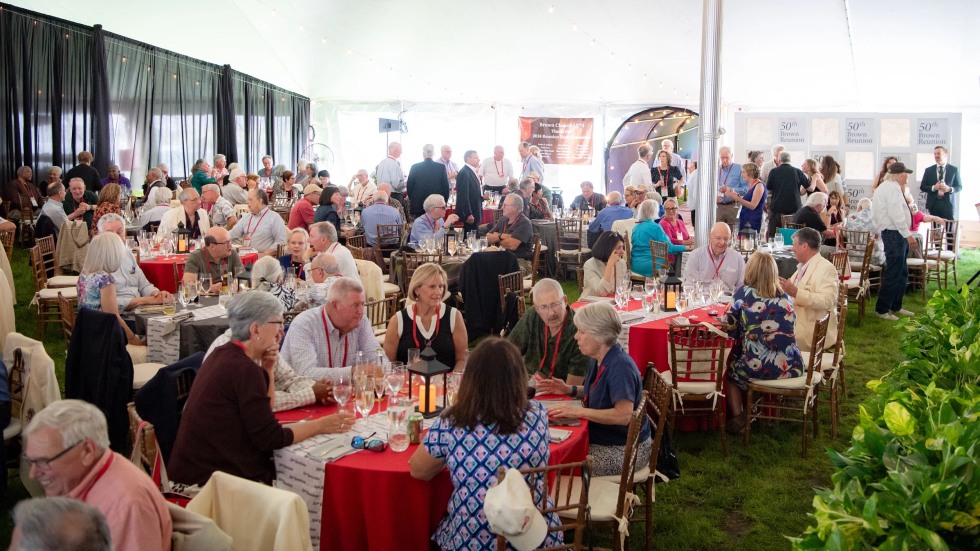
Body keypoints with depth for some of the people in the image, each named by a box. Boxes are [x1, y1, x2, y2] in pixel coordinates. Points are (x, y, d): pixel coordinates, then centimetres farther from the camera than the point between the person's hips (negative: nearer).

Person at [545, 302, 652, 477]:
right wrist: (569, 390, 6)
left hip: (623, 450, -9)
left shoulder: (620, 366, -23)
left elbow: (623, 415, -31)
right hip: (602, 439, 9)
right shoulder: (597, 360, 6)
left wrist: (579, 411, -28)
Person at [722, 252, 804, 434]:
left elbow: (730, 330, 2)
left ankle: (737, 419, 19)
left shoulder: (743, 294, -3)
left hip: (758, 368, -4)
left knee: (730, 372, 28)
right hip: (791, 367, 4)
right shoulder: (785, 297, 9)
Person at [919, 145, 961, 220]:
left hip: (948, 204, -1)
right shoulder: (928, 170, 8)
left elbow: (959, 187, 9)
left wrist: (950, 189, -13)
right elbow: (922, 187, 7)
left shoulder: (954, 169, 7)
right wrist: (933, 187, -12)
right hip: (933, 204, 1)